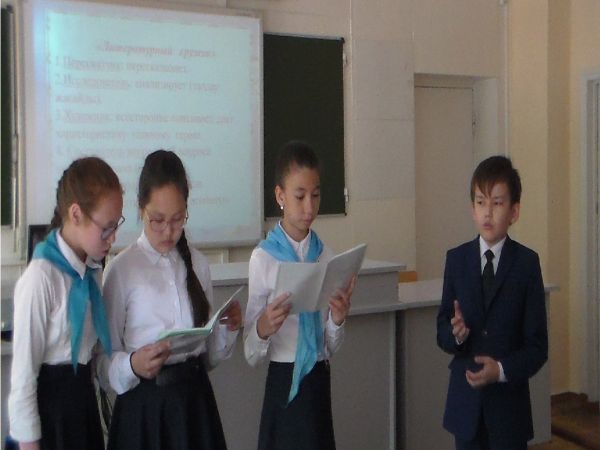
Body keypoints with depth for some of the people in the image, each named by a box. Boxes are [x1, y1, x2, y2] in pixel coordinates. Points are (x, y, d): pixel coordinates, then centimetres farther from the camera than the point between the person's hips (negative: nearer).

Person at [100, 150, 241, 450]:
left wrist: (227, 329, -5)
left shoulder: (198, 264, 7)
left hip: (195, 400, 4)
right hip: (144, 406, -4)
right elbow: (105, 360, -5)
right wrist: (133, 366, -24)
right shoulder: (121, 270, -8)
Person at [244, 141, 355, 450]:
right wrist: (262, 329, -26)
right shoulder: (263, 257, -8)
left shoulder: (324, 254, 4)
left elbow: (332, 347, 9)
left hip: (319, 382, 4)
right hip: (282, 384, -3)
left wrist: (338, 320, -10)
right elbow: (251, 355, -7)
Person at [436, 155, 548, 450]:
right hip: (465, 401, 2)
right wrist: (455, 334, -17)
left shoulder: (527, 263, -5)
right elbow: (442, 333, 4)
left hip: (509, 404, -2)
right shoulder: (456, 259, 2)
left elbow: (537, 345, -5)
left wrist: (502, 370, -19)